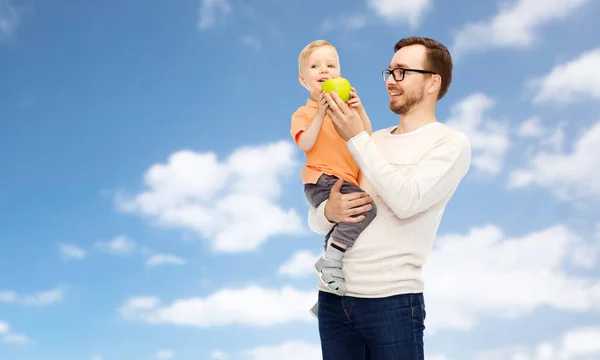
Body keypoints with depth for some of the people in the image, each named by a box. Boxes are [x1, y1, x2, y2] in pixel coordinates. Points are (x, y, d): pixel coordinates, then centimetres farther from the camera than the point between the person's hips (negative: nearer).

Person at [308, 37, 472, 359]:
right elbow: (315, 219, 14)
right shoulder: (372, 141, 15)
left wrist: (356, 138, -12)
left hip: (392, 300, -5)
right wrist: (329, 211, -10)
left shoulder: (451, 143, 0)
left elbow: (406, 201, -17)